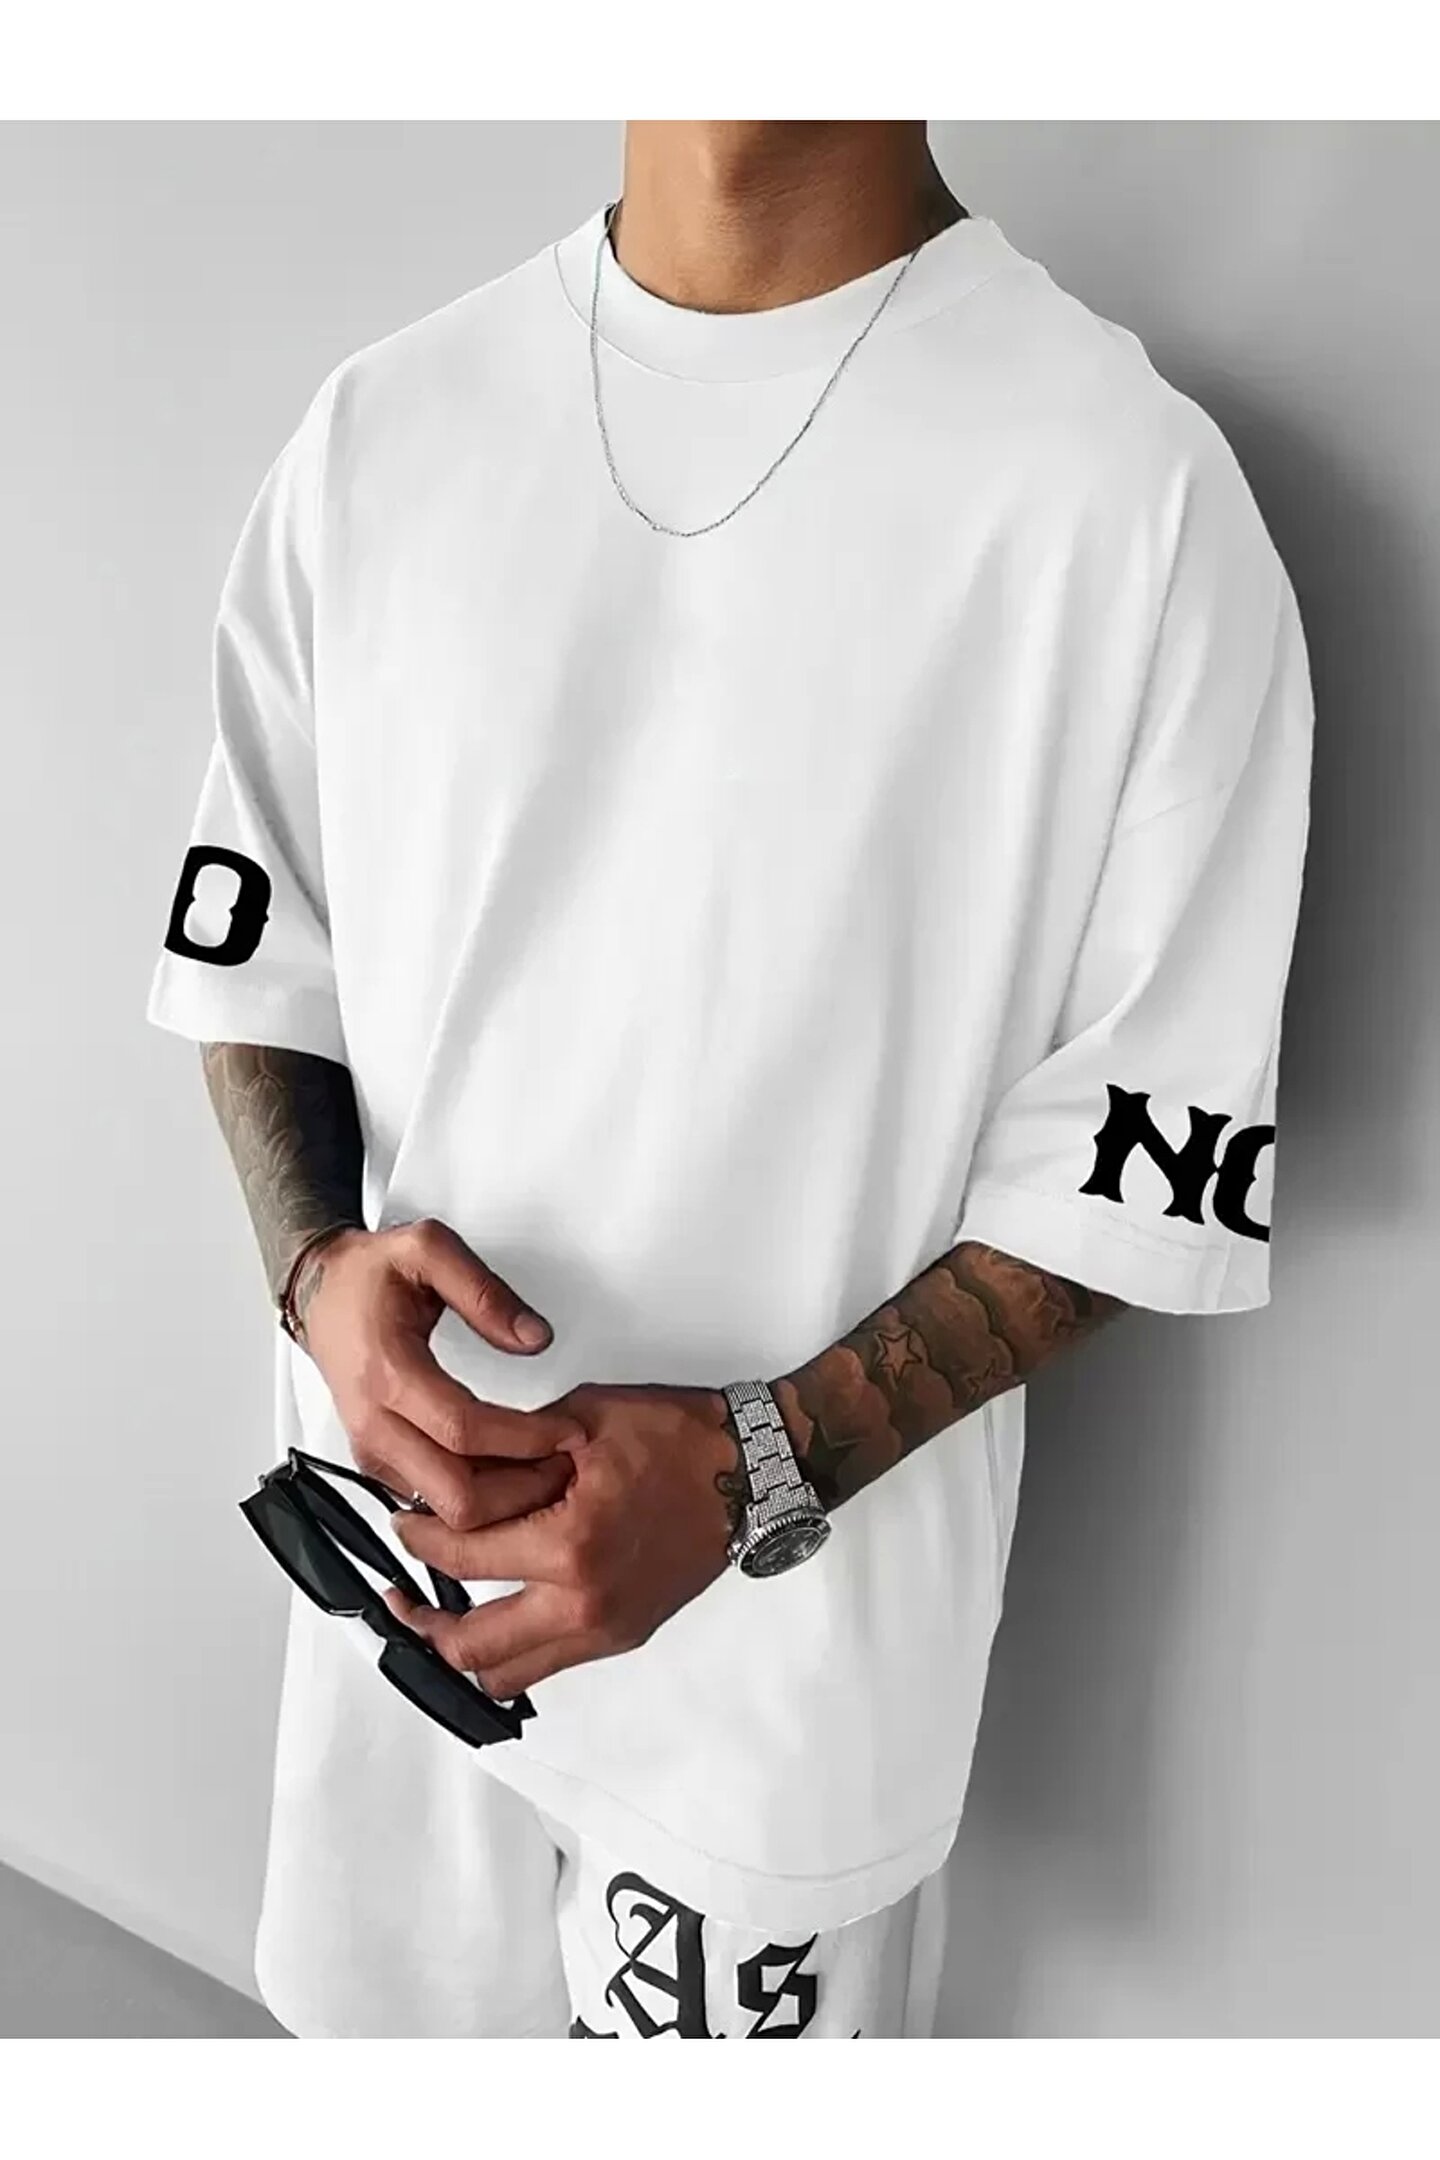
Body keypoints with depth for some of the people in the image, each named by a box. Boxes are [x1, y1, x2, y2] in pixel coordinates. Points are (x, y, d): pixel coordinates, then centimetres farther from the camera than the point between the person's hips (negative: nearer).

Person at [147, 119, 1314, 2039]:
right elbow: (254, 941, 5)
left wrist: (753, 1467, -21)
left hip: (795, 1611, -3)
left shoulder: (1130, 487, -17)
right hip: (400, 1528, 4)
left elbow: (1148, 1160, -12)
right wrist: (319, 1266, -13)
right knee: (389, 1999, 25)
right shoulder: (380, 422, -3)